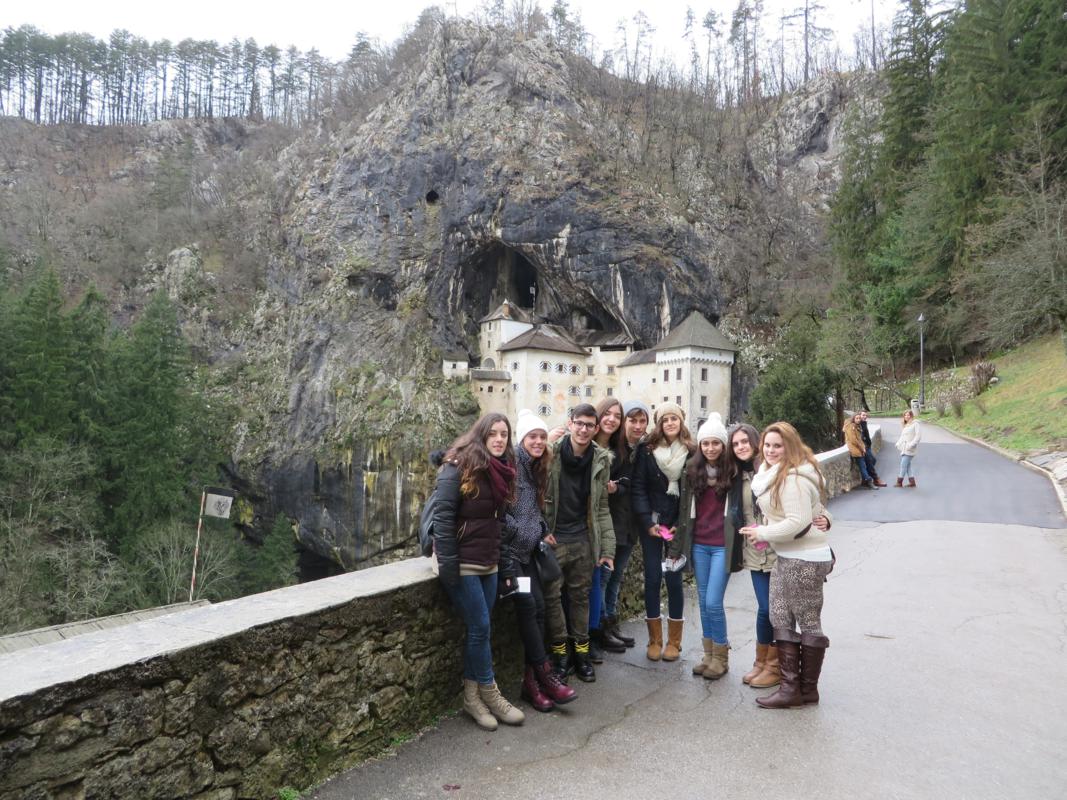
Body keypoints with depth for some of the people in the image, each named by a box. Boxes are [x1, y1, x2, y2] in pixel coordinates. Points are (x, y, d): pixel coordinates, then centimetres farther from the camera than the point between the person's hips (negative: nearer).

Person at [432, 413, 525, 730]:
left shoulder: (502, 470, 10)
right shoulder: (459, 466, -14)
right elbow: (443, 516, -18)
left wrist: (503, 563, 13)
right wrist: (447, 565, -21)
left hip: (488, 562, 7)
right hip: (462, 562, -7)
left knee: (478, 629, 9)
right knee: (480, 627, -3)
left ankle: (471, 696, 19)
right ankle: (489, 693, 14)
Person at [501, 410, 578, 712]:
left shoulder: (536, 469, 15)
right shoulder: (511, 464, -12)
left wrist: (540, 532, 7)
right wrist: (518, 532, -13)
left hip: (527, 549, 8)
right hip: (507, 547, -8)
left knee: (538, 607, -1)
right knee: (527, 605, -13)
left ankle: (531, 679, 3)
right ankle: (544, 673, -3)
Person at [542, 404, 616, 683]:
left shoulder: (601, 460, 1)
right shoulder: (550, 453, -10)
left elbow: (601, 507, 5)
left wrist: (608, 547, 2)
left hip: (584, 539, 3)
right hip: (553, 537, -2)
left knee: (581, 595, 11)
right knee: (552, 595, 3)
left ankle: (581, 652, 23)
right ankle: (560, 652, 18)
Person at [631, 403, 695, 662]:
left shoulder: (690, 453, 0)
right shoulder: (647, 450, -1)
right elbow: (638, 488, -3)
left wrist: (679, 525, -7)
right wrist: (648, 522, -10)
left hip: (677, 525, 0)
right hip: (651, 523, 0)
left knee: (674, 579, 1)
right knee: (652, 579, 3)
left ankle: (674, 641, 16)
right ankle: (654, 640, 16)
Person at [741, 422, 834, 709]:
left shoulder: (793, 478, -19)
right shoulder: (773, 474, 12)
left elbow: (797, 522, -24)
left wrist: (762, 533, -15)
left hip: (805, 559, -10)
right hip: (786, 558, 10)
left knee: (808, 622, 3)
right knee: (780, 620, 11)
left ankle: (808, 689, 15)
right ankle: (791, 686, 19)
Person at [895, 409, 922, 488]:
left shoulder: (915, 424, -5)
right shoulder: (905, 425, 20)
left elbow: (918, 436, -12)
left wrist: (911, 445, -19)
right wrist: (898, 443, 9)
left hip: (909, 449, -8)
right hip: (904, 448, 8)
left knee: (903, 464, -10)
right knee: (907, 465, 9)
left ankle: (899, 482, -7)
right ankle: (912, 482, 14)